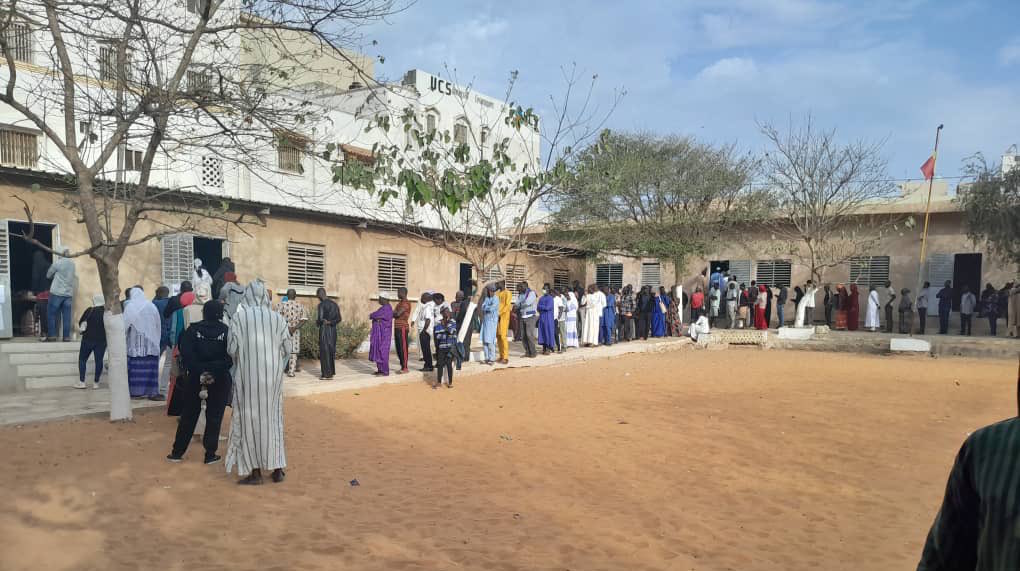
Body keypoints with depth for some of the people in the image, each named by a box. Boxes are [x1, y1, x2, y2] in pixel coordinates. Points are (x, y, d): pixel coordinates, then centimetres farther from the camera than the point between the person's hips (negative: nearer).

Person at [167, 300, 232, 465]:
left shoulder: (192, 330, -1)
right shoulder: (226, 331, -5)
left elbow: (186, 355, -10)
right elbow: (230, 358, -13)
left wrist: (199, 372, -11)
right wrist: (214, 372, -13)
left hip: (195, 379, 1)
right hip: (220, 380, -1)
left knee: (188, 416, 12)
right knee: (214, 417, 6)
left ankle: (177, 452, 19)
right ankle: (210, 454, 9)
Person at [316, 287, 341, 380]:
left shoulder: (321, 304, -12)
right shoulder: (334, 304, 10)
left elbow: (320, 319, -18)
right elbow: (339, 319, 9)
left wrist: (317, 322, 4)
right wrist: (330, 322, 7)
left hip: (324, 330, -7)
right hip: (333, 329, 7)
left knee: (324, 352, 0)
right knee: (331, 351, 14)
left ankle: (326, 374, 1)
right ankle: (331, 372, 18)